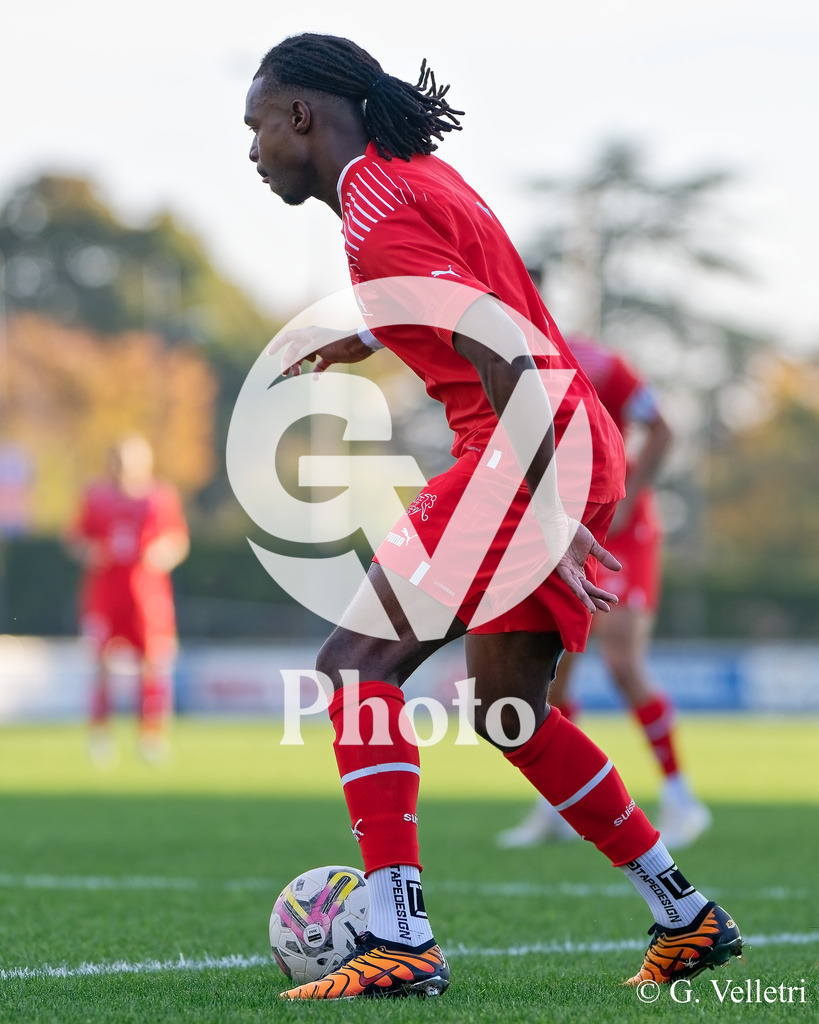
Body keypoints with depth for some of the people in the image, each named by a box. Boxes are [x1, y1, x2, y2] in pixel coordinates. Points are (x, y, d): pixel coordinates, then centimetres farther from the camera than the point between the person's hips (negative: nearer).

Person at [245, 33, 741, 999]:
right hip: (577, 449, 10)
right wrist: (362, 339, 49)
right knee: (511, 712, 19)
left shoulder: (379, 217, -13)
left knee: (357, 662, -14)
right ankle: (687, 917, 26)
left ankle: (398, 939, -22)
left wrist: (545, 509, -27)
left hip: (528, 452, -10)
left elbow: (507, 357, -23)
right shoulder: (415, 171, 17)